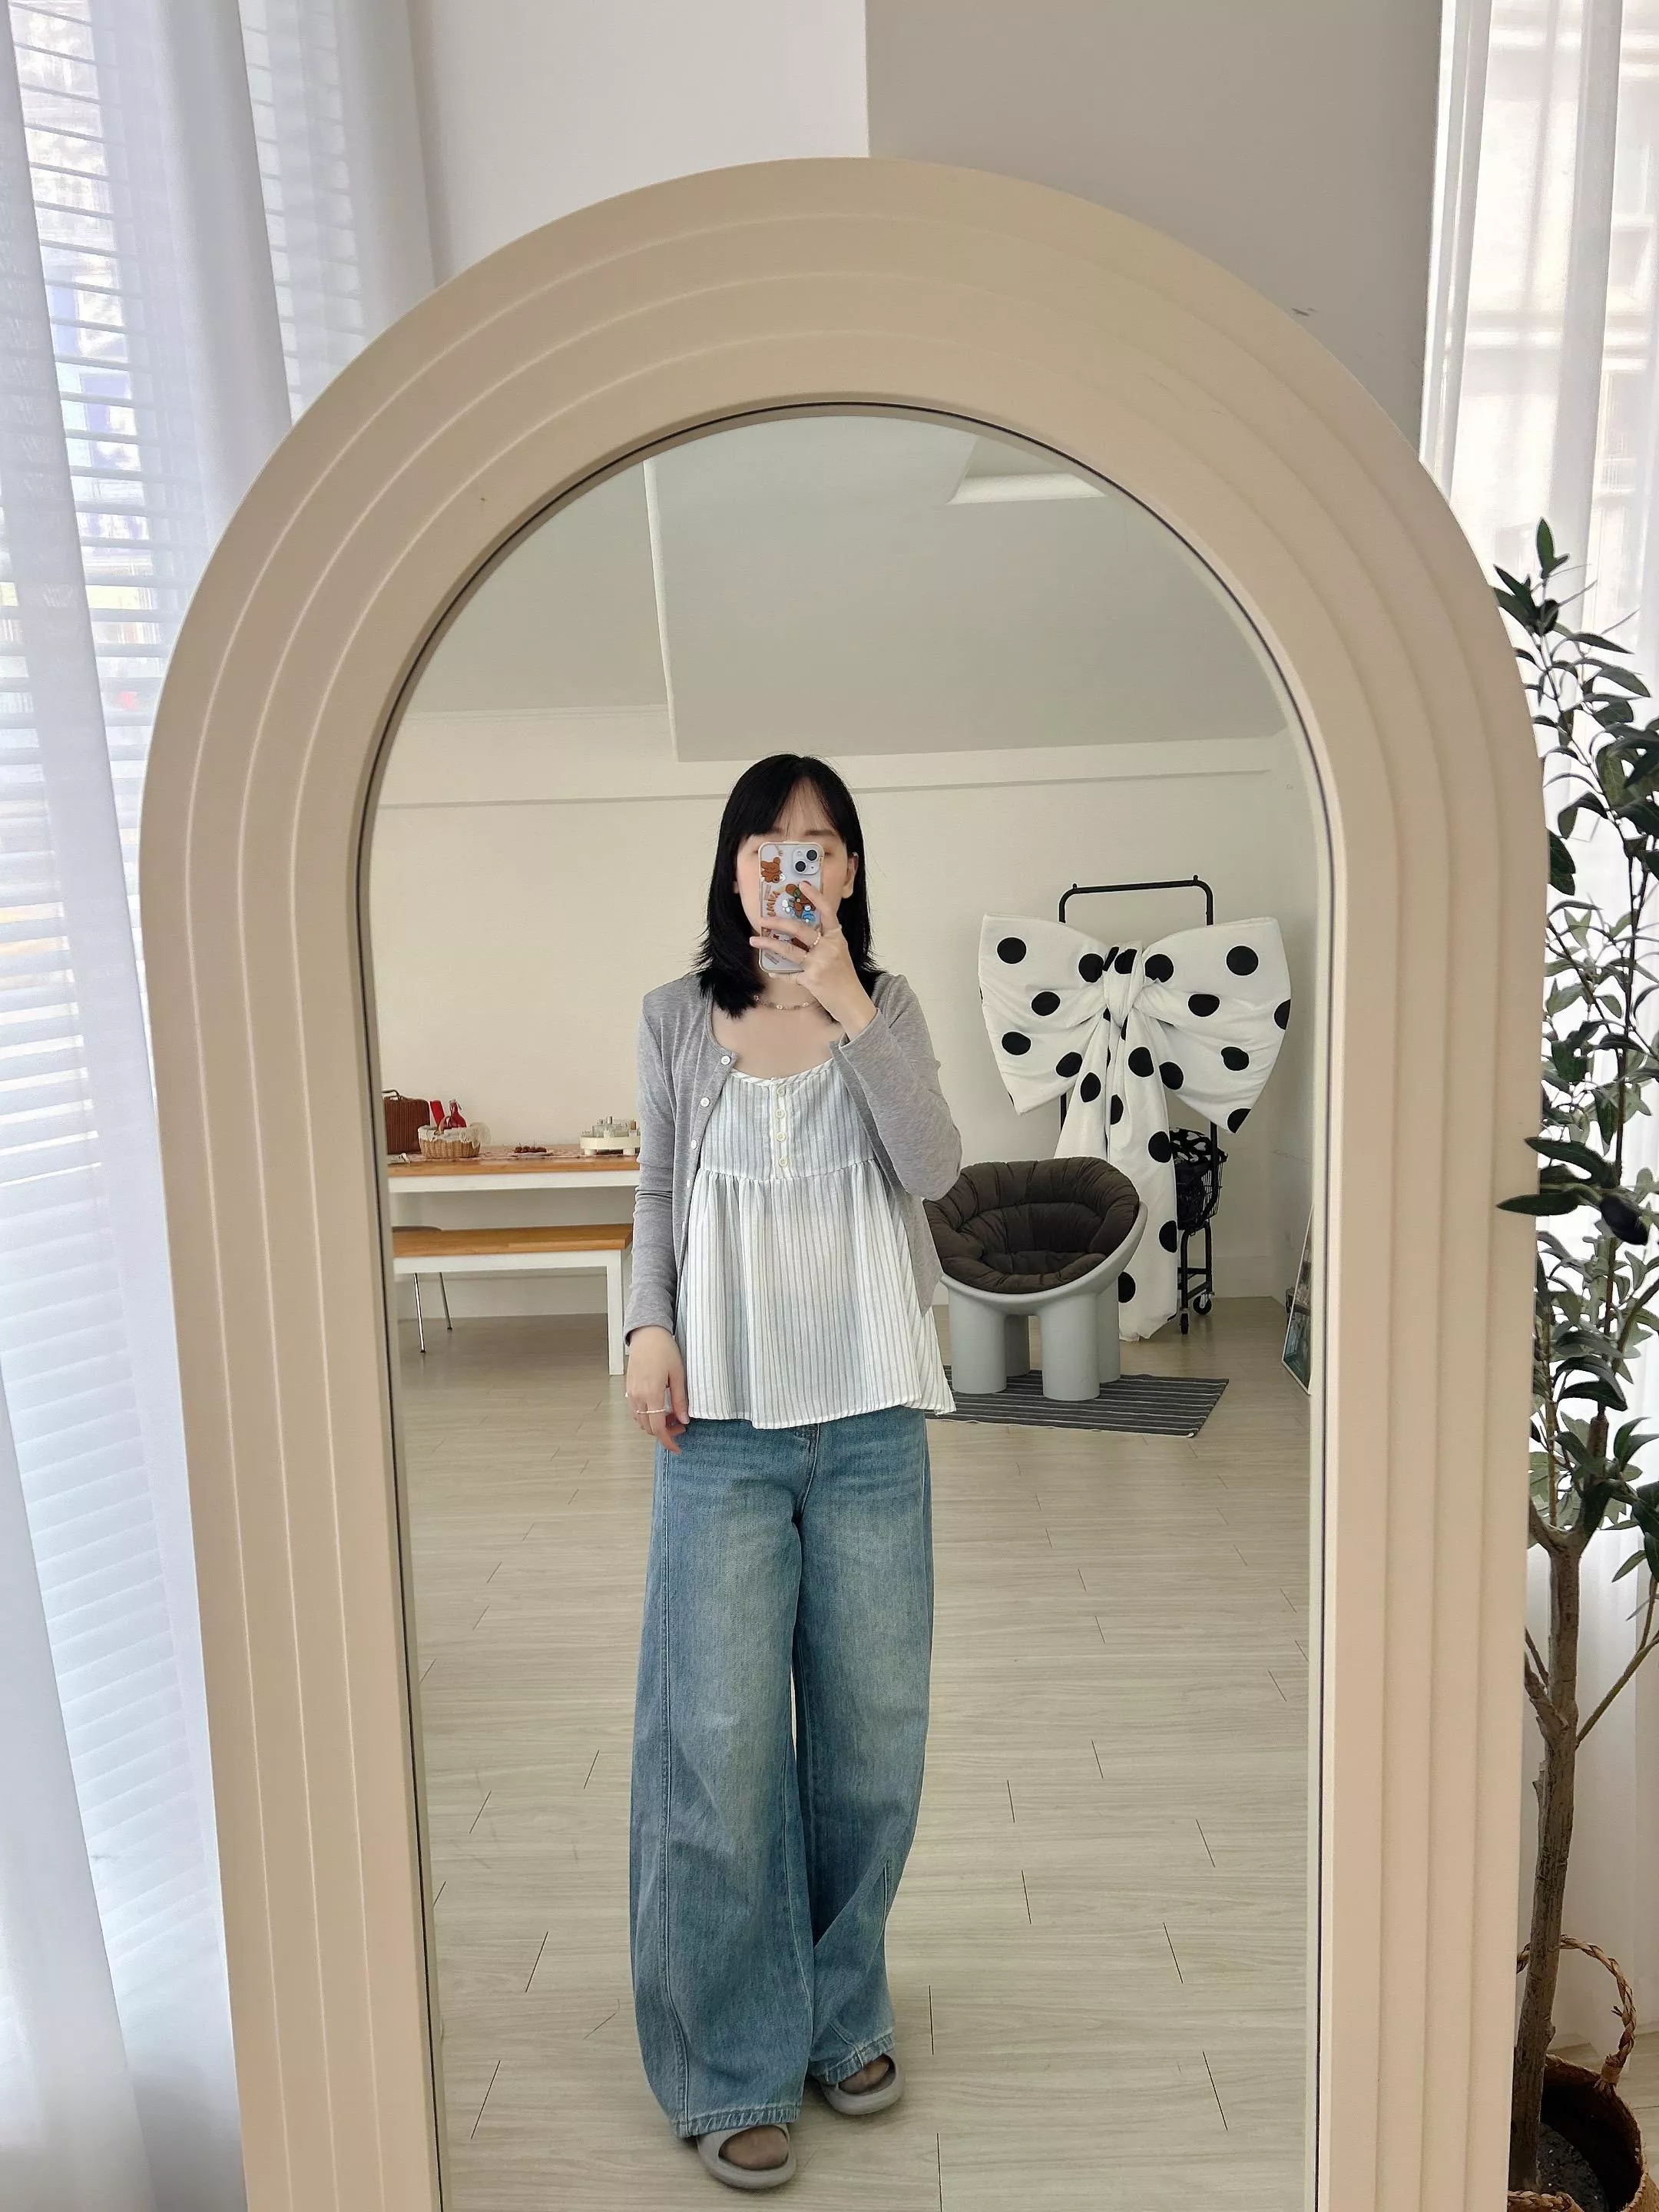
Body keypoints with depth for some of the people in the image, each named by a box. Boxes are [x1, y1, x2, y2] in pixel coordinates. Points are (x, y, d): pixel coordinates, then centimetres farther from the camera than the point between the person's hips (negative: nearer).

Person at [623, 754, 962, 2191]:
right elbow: (660, 1193, 8)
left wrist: (847, 1005, -20)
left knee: (872, 1729, 13)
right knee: (720, 1739, 2)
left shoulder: (888, 1009, 2)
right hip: (723, 1421, -1)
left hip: (871, 1422, 1)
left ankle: (841, 2014, 36)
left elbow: (933, 1170, -12)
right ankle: (734, 2069, 22)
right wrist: (649, 1326, -7)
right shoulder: (678, 1018, 3)